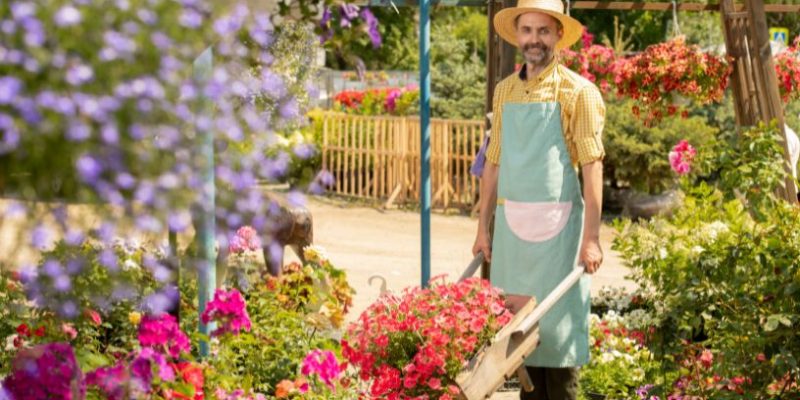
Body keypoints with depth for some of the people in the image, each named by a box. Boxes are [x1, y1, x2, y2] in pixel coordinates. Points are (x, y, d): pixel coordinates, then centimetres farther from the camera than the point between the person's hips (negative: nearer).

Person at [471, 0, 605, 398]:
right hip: (510, 222, 5)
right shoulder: (504, 91, 12)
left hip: (556, 222, -5)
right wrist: (483, 228, 14)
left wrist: (591, 238, -16)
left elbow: (592, 166, -10)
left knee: (555, 324, -2)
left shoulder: (577, 92, -5)